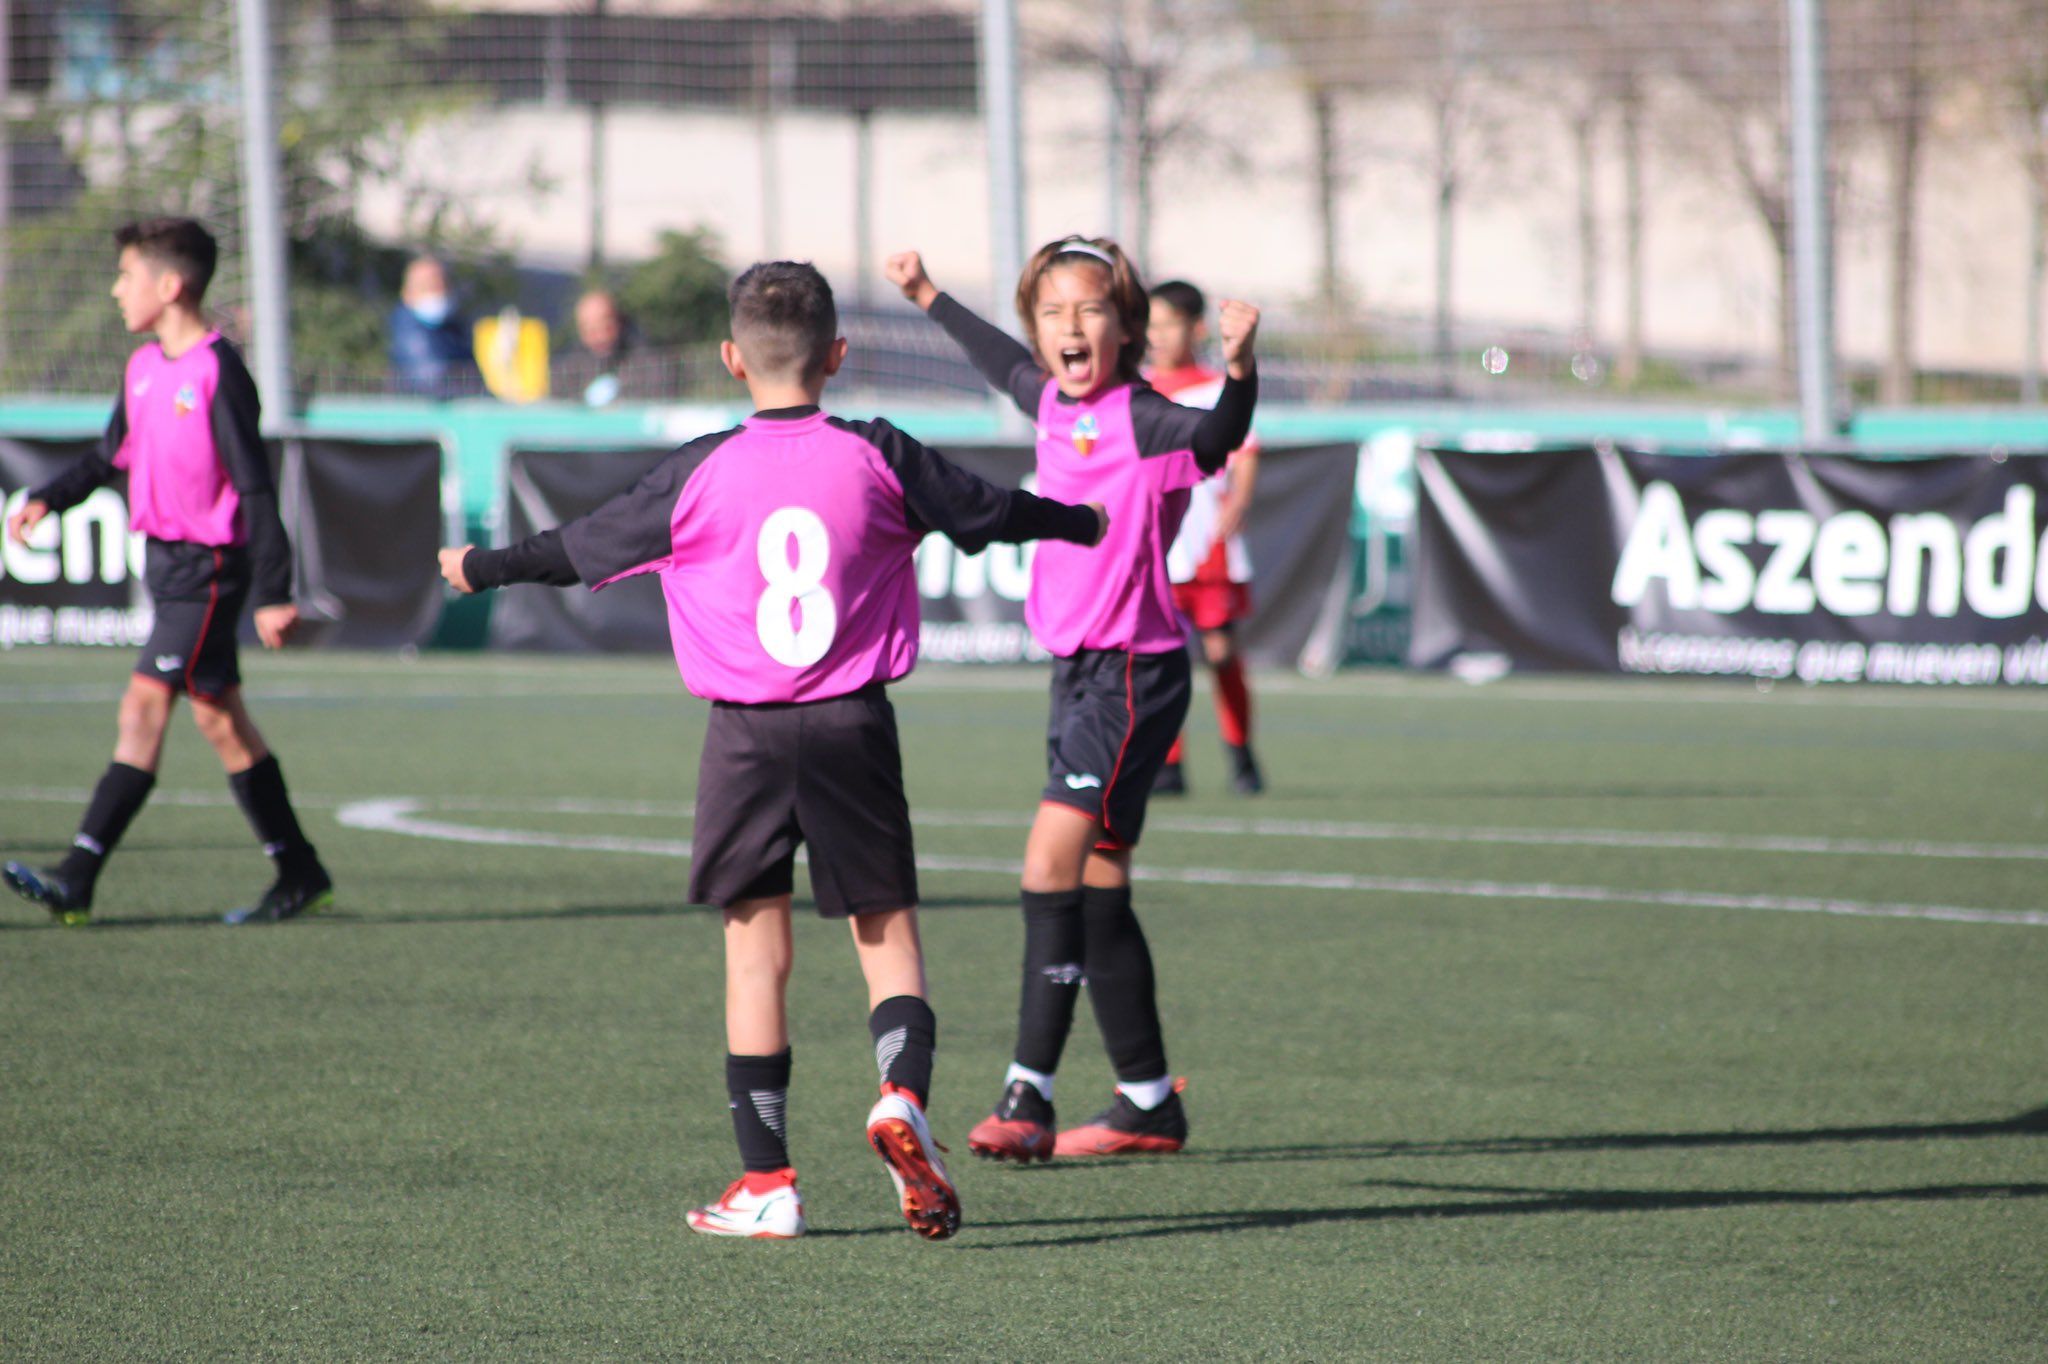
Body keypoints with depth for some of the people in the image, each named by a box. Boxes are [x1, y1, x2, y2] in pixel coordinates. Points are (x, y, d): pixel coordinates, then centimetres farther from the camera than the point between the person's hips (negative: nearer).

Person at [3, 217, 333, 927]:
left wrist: (271, 594, -17)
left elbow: (255, 488, -16)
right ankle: (299, 872, 20)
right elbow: (111, 456, 22)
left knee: (144, 705, -12)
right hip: (167, 558, 9)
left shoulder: (217, 374, -16)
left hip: (208, 565, -9)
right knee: (218, 715, 12)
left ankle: (76, 880, -16)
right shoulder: (144, 368, 9)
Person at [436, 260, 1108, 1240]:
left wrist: (483, 568, 25)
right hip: (854, 723, 1)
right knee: (887, 931, 8)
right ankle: (903, 1096, -20)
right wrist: (1082, 523, 34)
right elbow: (988, 513, 14)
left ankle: (766, 1182, 6)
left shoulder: (699, 476, -4)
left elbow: (585, 549, 7)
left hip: (746, 736, -1)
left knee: (757, 948, 5)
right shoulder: (877, 460, 0)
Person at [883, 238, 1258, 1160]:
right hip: (1078, 668, 9)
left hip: (1133, 671, -9)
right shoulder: (1052, 403, 9)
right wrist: (930, 299, 46)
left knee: (1053, 861, -17)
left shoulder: (1142, 421, -15)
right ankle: (1149, 1101, 21)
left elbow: (1217, 434, -36)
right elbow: (1004, 363, 32)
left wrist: (1240, 368, -56)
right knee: (1098, 887, 12)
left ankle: (1029, 1094, -18)